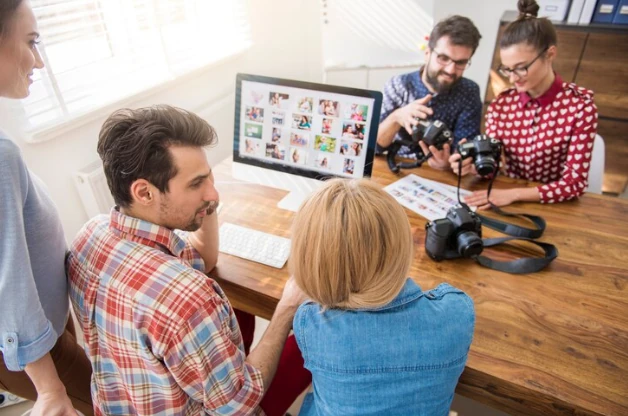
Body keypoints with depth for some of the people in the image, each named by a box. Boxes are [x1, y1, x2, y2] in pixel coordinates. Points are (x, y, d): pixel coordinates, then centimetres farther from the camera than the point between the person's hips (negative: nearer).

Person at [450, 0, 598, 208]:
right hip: (509, 202, 4)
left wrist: (513, 194, -26)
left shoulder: (580, 106, -13)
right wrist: (473, 165, -25)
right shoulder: (500, 104, -4)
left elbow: (574, 183, -14)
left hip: (556, 205, -3)